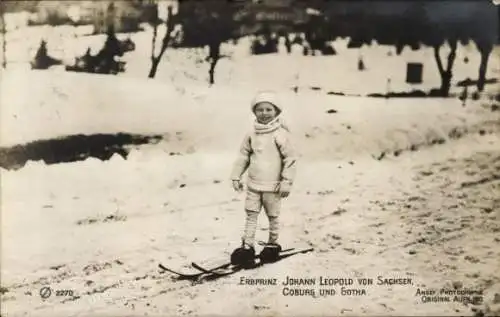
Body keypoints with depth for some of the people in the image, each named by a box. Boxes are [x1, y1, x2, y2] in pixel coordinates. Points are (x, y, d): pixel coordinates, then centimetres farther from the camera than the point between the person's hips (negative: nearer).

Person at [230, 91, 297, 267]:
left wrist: (287, 182, -13)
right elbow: (243, 156, 11)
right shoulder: (251, 135, 2)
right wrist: (236, 177, 9)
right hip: (253, 185, 4)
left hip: (272, 187, -4)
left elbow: (290, 158, -11)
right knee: (251, 216, 5)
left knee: (273, 217, 11)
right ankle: (247, 248, 10)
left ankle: (272, 245, 27)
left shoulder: (281, 134, -12)